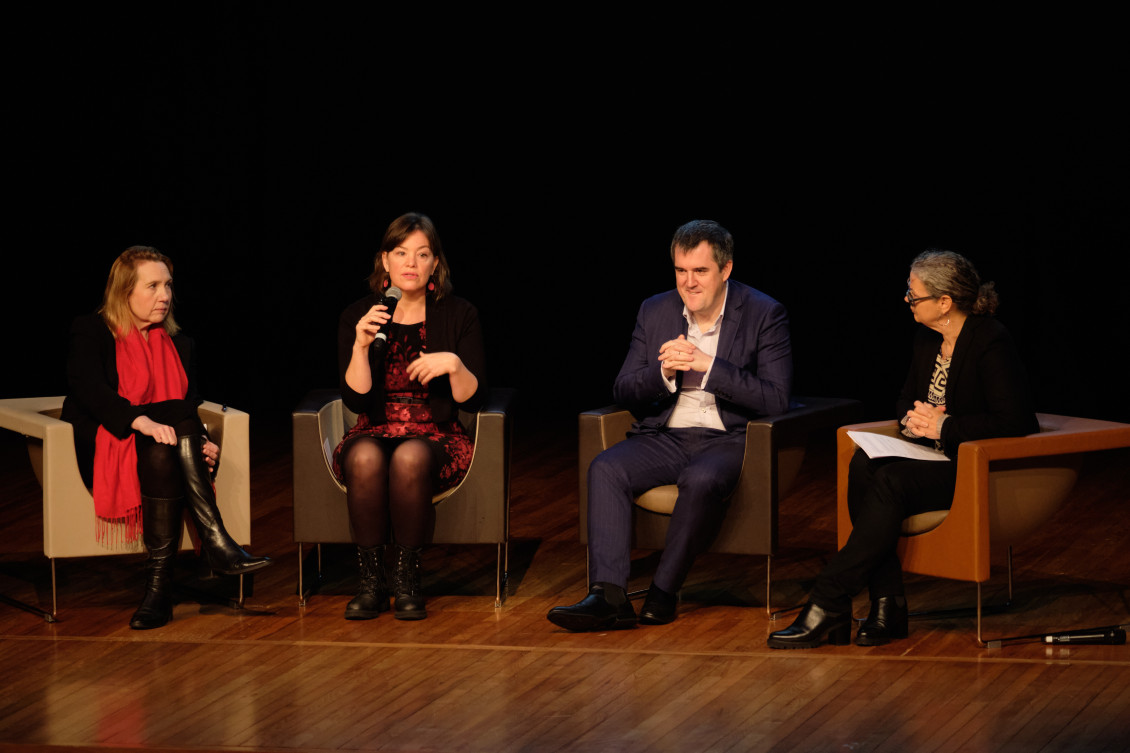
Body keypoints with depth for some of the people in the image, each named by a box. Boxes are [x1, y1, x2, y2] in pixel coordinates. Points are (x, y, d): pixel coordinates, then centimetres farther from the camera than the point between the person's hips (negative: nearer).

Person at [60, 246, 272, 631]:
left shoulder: (180, 344, 20)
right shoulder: (90, 333, 4)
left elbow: (190, 407, 14)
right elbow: (89, 391, -14)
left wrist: (202, 443, -10)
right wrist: (140, 421, -31)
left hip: (160, 451, 4)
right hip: (102, 450, -4)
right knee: (164, 447, -35)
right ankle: (216, 543, -44)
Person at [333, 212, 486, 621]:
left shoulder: (459, 316, 3)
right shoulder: (357, 316, 5)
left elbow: (473, 400, 0)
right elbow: (356, 400, -4)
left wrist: (454, 365, -20)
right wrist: (361, 345, -18)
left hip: (435, 438, -1)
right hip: (374, 433, 1)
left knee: (410, 458, -36)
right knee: (365, 457, -35)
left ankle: (407, 579, -24)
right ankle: (371, 581, -25)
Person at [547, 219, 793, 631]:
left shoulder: (764, 314, -4)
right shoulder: (654, 311, 9)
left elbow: (775, 399, -13)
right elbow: (623, 391, 8)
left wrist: (707, 364, -21)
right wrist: (664, 371, -14)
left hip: (728, 440, -4)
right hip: (665, 438, 4)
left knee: (701, 481, -37)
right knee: (605, 469, -24)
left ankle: (663, 593, -25)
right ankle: (608, 595, -34)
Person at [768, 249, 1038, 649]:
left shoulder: (991, 342, -14)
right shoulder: (927, 339, 11)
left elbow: (1014, 422, -21)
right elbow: (907, 398, 24)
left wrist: (943, 426, -17)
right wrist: (915, 418, -1)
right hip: (935, 458, 8)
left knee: (891, 481, -31)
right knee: (863, 466, -22)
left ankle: (827, 606, -29)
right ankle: (887, 602, -23)